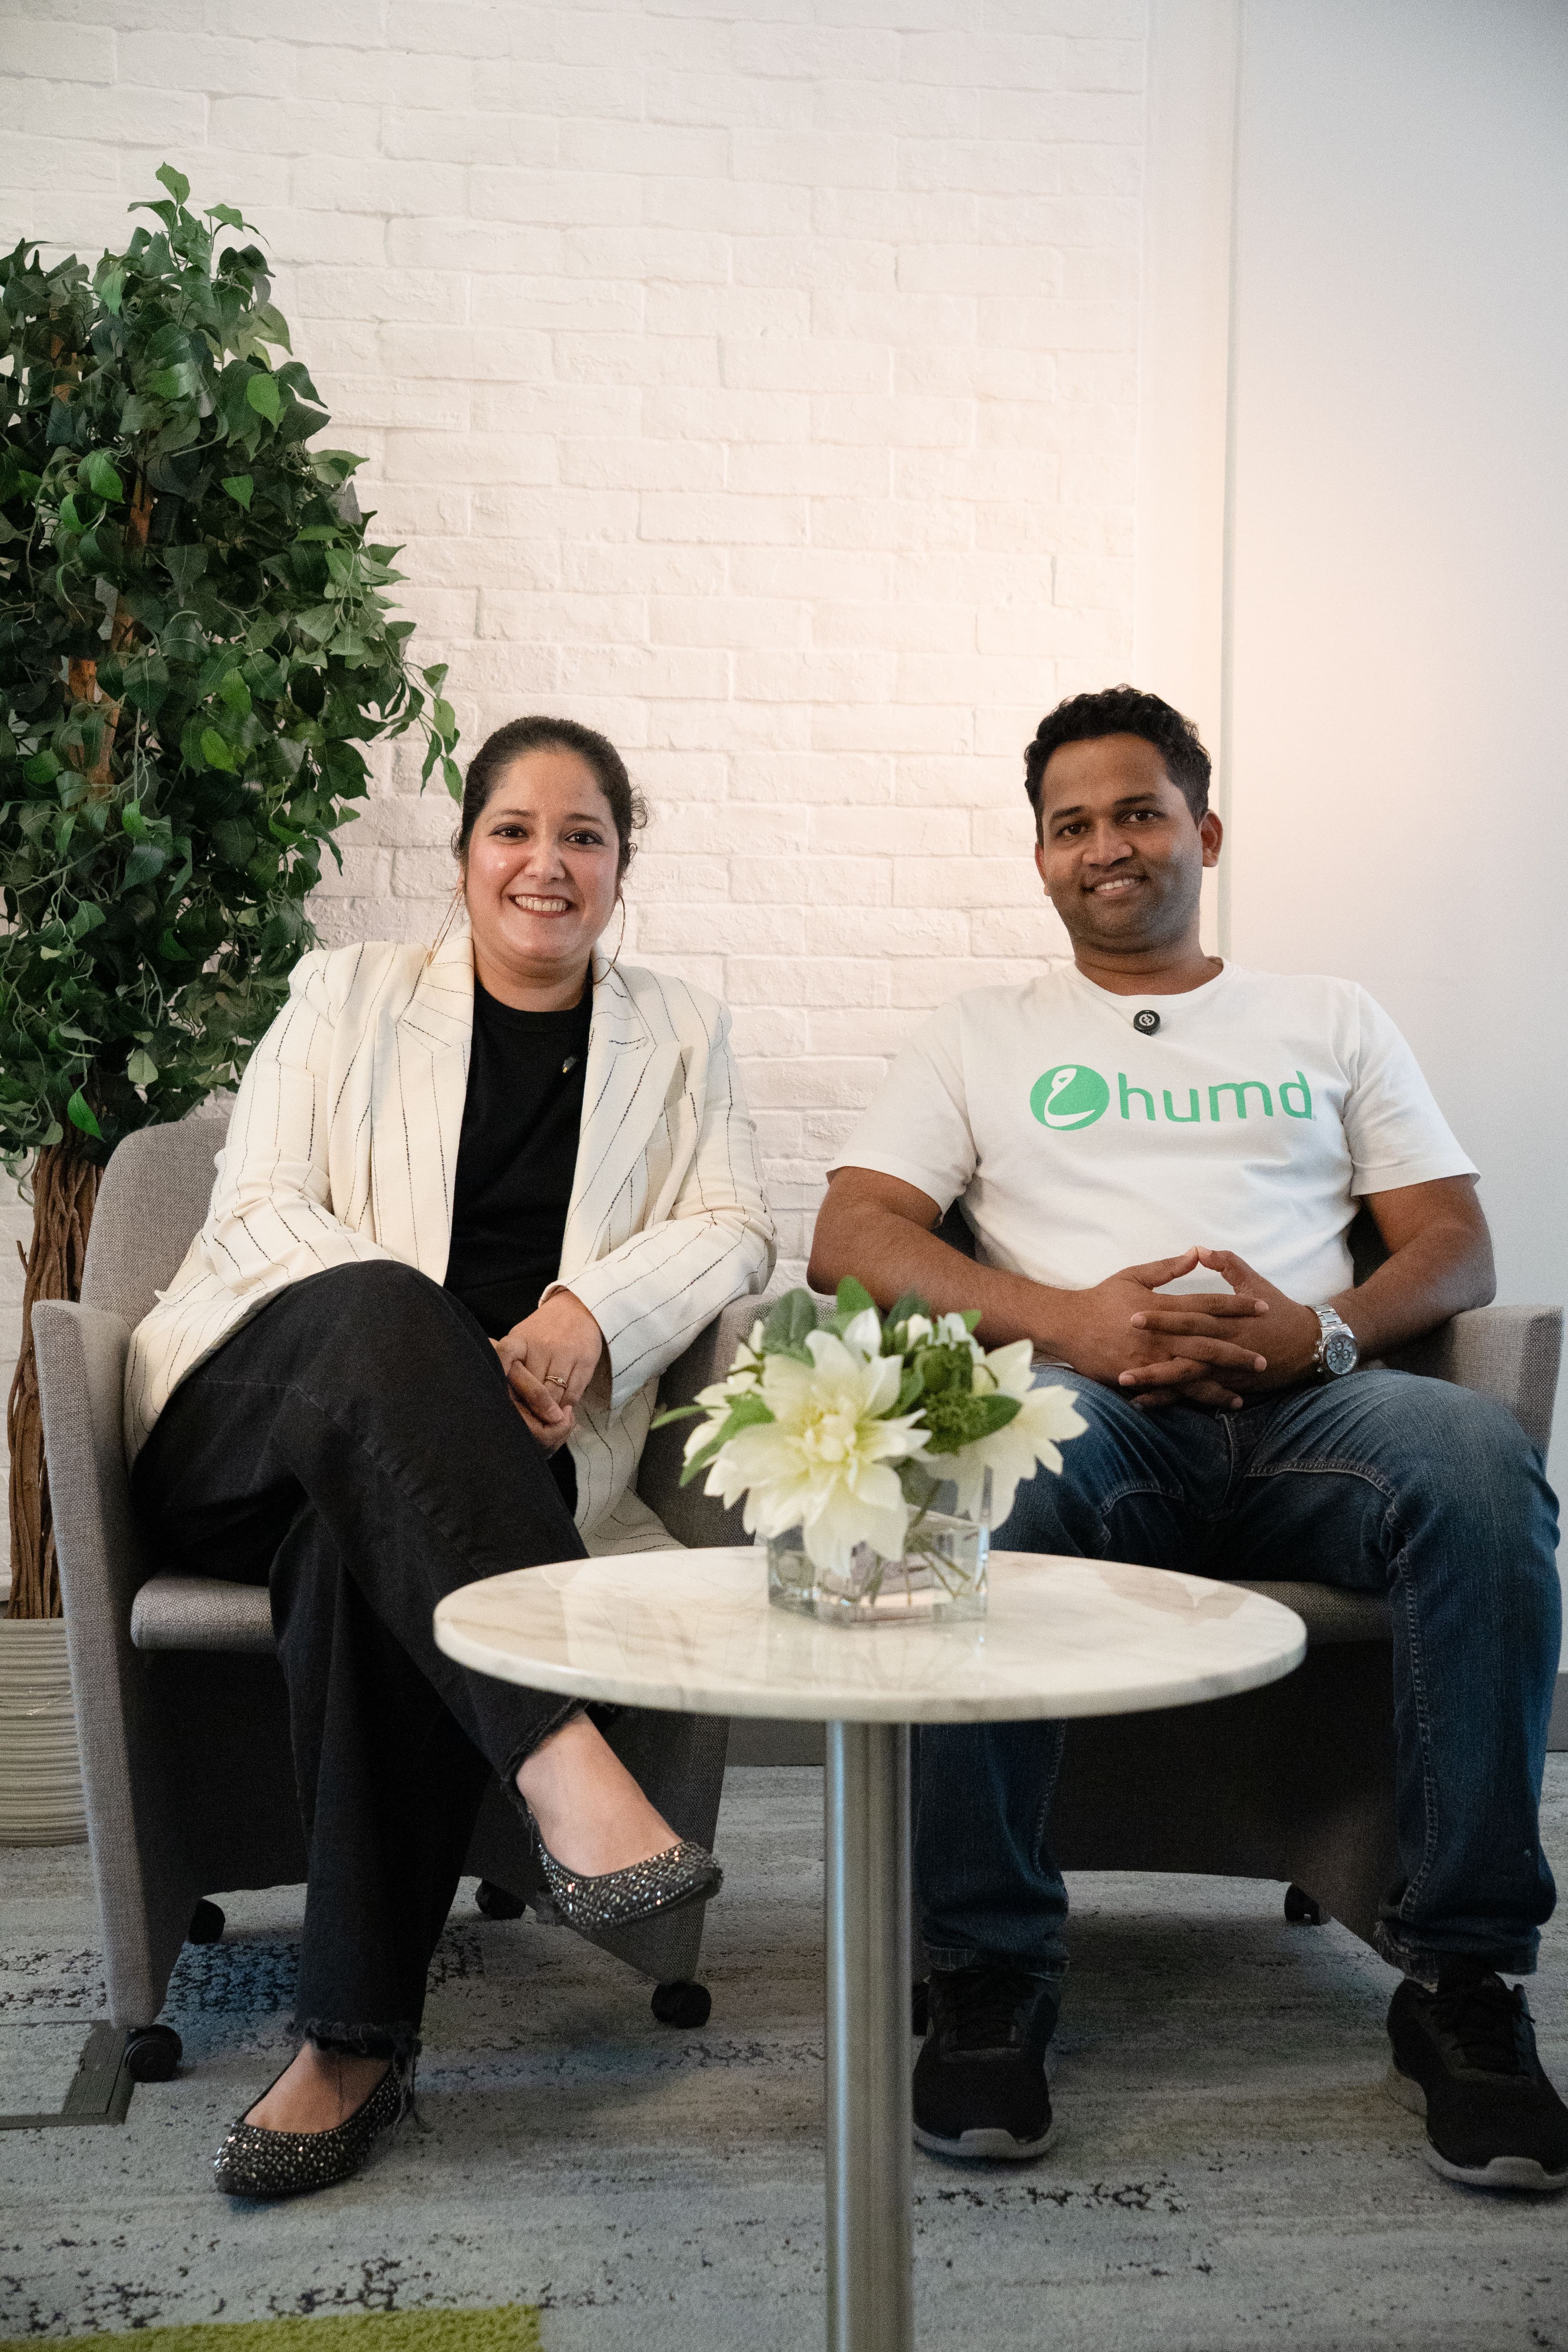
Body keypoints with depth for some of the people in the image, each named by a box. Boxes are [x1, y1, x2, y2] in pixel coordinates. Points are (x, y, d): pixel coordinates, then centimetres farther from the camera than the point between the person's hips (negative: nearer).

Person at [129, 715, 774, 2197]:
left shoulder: (678, 1036, 21)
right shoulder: (348, 994, 16)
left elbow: (734, 1231, 8)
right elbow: (258, 1210, 3)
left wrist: (592, 1314, -14)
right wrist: (443, 1348, -15)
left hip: (500, 1444, 1)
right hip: (253, 1420, 0)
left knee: (363, 1542, -36)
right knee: (384, 1310, -36)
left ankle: (357, 2039, -31)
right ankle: (564, 1765, -48)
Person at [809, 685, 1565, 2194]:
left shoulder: (1331, 1022, 26)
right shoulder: (984, 1036, 22)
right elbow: (849, 1235, 8)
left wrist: (1326, 1331, -8)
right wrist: (1061, 1318, -9)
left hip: (1305, 1404, 1)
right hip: (1086, 1405, -1)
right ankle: (990, 1970, -21)